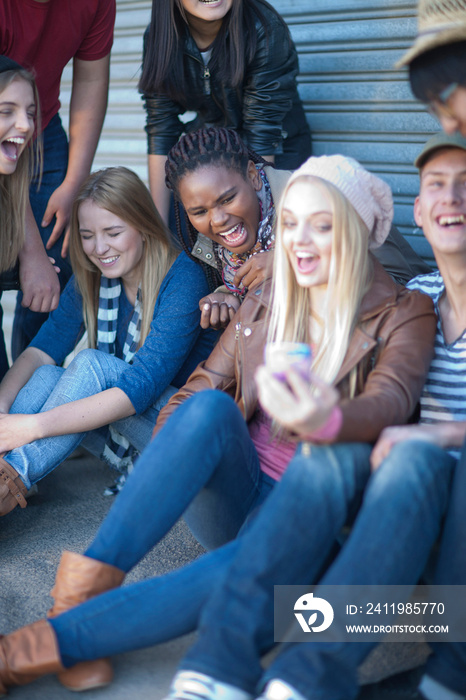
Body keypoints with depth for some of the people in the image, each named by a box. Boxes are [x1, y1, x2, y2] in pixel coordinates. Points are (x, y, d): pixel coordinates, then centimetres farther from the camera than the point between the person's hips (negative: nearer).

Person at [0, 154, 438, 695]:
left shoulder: (403, 316, 0)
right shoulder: (263, 304, 12)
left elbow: (390, 401, -20)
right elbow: (199, 389, 7)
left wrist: (329, 423, -45)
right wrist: (154, 477, -14)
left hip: (308, 509, -3)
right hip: (233, 497, 3)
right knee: (211, 408, -30)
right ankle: (84, 587, -35)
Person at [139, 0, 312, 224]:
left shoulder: (266, 29, -28)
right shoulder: (158, 36, -17)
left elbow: (262, 132, -29)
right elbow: (161, 130, -16)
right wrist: (157, 224, -19)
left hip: (277, 150, -3)